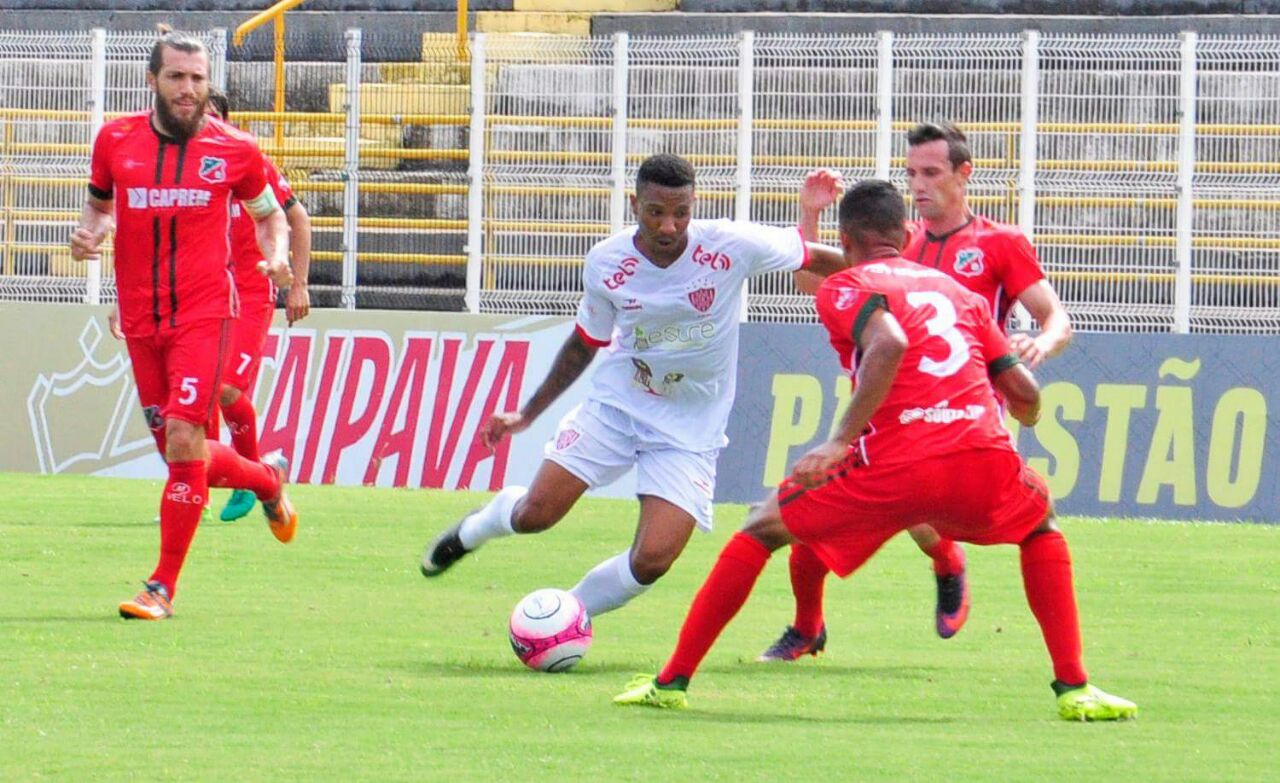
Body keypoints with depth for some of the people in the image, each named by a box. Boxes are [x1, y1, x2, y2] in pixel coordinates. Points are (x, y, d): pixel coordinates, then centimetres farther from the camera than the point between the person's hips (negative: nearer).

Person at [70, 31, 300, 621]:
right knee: (181, 456, 8)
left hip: (204, 312, -3)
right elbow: (100, 202, 20)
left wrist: (277, 256, -5)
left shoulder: (233, 151, -1)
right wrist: (90, 231, -2)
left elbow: (268, 213, 15)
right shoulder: (116, 141, 3)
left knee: (182, 438, -17)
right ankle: (267, 479, 41)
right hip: (140, 320, 3)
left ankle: (163, 587, -9)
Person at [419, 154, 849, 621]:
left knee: (652, 560, -16)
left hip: (690, 429, -1)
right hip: (616, 403, 1)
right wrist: (527, 414, 9)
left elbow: (815, 259, -4)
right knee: (534, 515, -6)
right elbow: (585, 343, 7)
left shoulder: (732, 247, -19)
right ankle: (475, 530, 32)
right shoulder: (606, 263, -11)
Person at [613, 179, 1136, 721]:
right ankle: (1074, 688, 22)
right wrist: (1024, 418, 45)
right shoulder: (958, 291, 26)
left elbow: (889, 342, -12)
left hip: (896, 466, -3)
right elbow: (1024, 393, 21)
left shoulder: (845, 287, 11)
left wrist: (842, 441, -13)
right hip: (984, 462, 3)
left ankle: (672, 681, 16)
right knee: (1040, 526, 36)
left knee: (761, 529, 19)